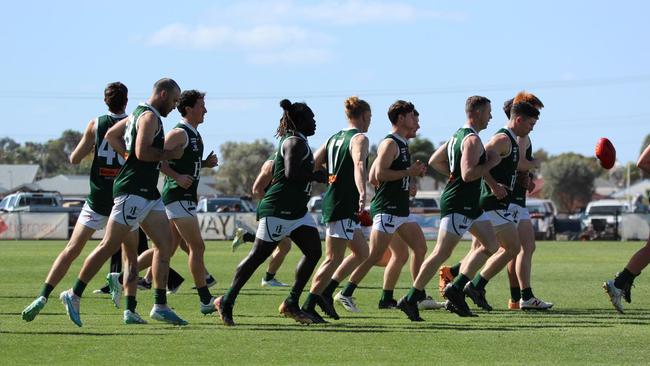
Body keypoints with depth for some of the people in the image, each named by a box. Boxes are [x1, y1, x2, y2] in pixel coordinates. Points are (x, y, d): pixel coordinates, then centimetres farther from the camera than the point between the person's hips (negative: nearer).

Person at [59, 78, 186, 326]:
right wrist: (170, 154, -11)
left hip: (149, 194, 11)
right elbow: (143, 152, -23)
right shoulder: (150, 117, -11)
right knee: (109, 246, -7)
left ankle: (160, 307, 7)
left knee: (165, 245, 7)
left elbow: (111, 135, 27)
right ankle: (74, 296, -1)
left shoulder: (139, 114, 19)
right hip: (133, 192, -11)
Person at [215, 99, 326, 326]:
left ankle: (292, 304, 4)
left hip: (297, 211, 10)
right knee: (258, 255, -5)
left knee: (314, 252, 0)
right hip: (278, 210, -10)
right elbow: (291, 173, -27)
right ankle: (227, 301, 3)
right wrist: (317, 176, -15)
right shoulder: (295, 143, -13)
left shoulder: (298, 142, 18)